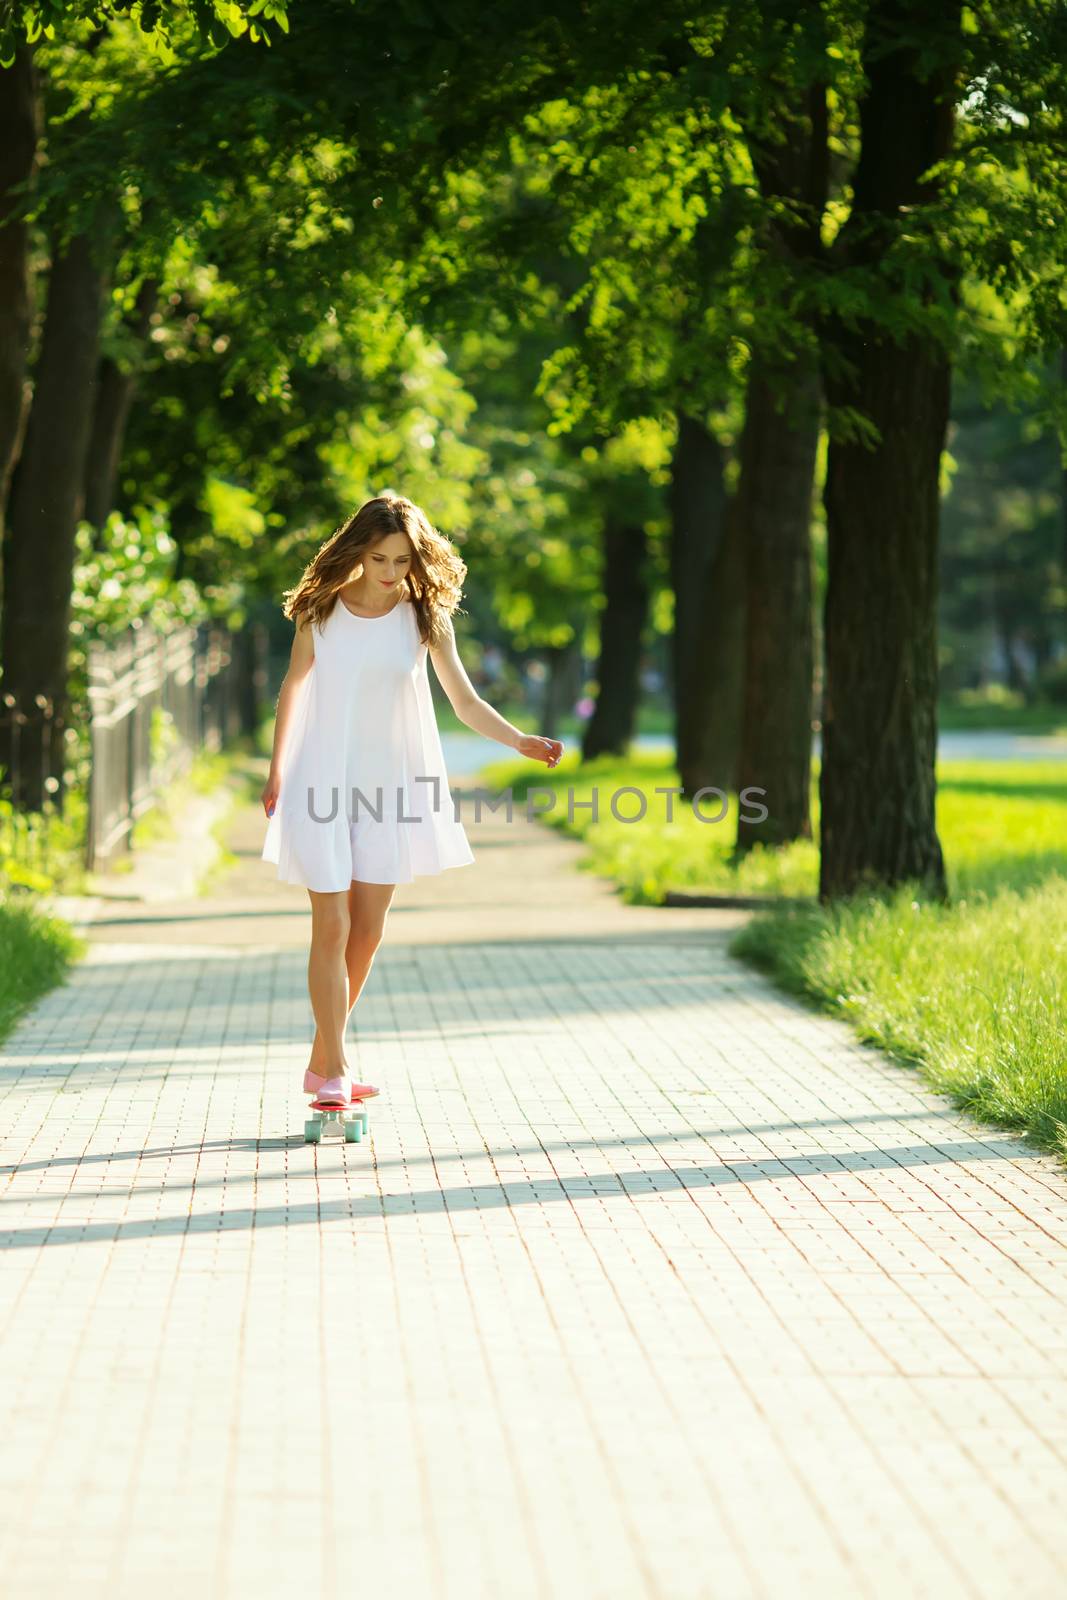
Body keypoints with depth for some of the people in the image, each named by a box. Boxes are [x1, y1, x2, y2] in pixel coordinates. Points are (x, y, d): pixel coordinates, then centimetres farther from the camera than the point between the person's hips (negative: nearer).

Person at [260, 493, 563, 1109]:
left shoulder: (425, 615, -3)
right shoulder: (322, 607, -3)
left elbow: (466, 701, -3)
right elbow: (295, 684, 9)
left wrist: (520, 740, -19)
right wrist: (277, 770, 9)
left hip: (389, 782, 2)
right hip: (323, 779, -2)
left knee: (368, 930, 7)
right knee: (332, 927, -7)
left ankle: (324, 1058, 22)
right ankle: (334, 1071, -1)